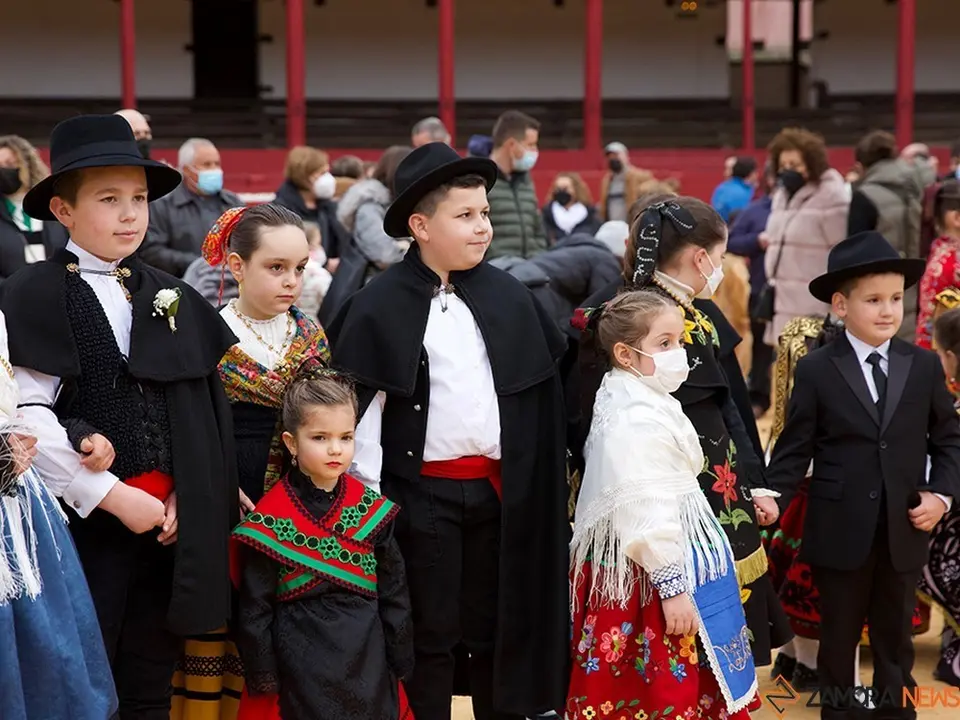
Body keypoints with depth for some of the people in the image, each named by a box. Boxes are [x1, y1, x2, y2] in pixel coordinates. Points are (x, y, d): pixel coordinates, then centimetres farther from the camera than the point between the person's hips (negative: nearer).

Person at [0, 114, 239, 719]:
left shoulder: (173, 299, 10)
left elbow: (207, 409, 10)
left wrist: (187, 495, -1)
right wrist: (111, 496, -16)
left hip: (168, 519, 5)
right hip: (83, 519, -4)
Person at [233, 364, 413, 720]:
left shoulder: (372, 510, 2)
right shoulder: (270, 521, -7)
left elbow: (394, 594, 7)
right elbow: (255, 610, -4)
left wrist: (401, 664, 7)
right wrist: (264, 679, -4)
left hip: (369, 667, 3)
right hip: (301, 672, -3)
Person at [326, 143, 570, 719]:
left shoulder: (510, 297, 5)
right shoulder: (381, 305, -6)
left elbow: (545, 389, 10)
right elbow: (359, 405, -7)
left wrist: (536, 485, 8)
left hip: (499, 490, 4)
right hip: (423, 494, -3)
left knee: (496, 631, 13)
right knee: (431, 636, 6)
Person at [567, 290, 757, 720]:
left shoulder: (647, 405, 12)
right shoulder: (636, 421, -21)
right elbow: (645, 514, -25)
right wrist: (672, 586, -24)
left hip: (673, 559, 11)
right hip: (646, 572, -11)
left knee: (676, 685, 15)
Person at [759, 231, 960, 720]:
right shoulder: (816, 371, -4)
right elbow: (796, 447, -4)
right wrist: (774, 496, -18)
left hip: (903, 532, 2)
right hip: (840, 532, -2)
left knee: (895, 637, 15)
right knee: (838, 637, 11)